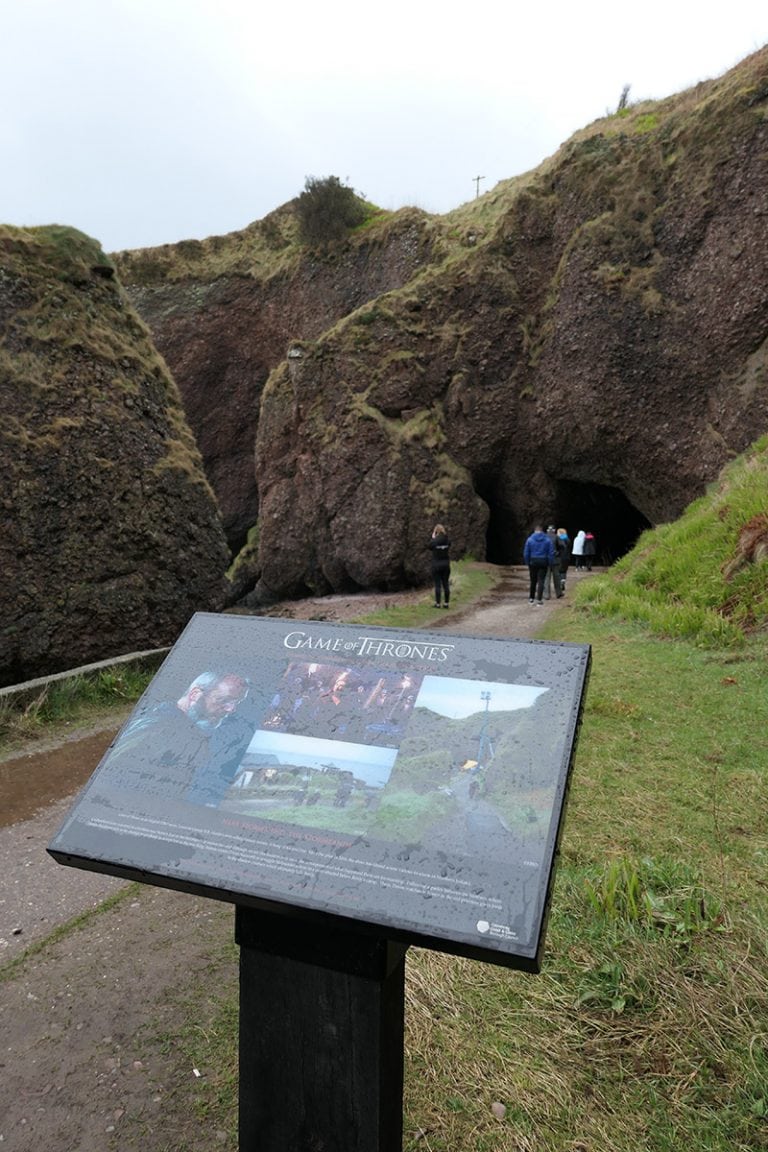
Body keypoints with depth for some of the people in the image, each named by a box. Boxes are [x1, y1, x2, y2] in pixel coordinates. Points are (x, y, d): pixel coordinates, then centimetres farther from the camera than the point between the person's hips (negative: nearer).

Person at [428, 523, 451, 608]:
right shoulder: (447, 540, -1)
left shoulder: (434, 541, -14)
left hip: (436, 565, -4)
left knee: (437, 585, 0)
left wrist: (433, 538, 6)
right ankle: (446, 603, 10)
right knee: (446, 584, 8)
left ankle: (437, 603, 2)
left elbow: (428, 546, 3)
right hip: (446, 565, 4)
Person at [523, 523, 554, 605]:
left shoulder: (530, 539, -2)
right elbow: (551, 553, -3)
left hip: (533, 562, 1)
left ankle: (531, 598, 23)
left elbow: (526, 553, -2)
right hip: (543, 562, -1)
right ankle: (538, 600, -7)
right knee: (541, 581, 0)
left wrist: (527, 563, 7)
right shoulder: (548, 540, -2)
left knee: (533, 581, 14)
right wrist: (550, 564, 4)